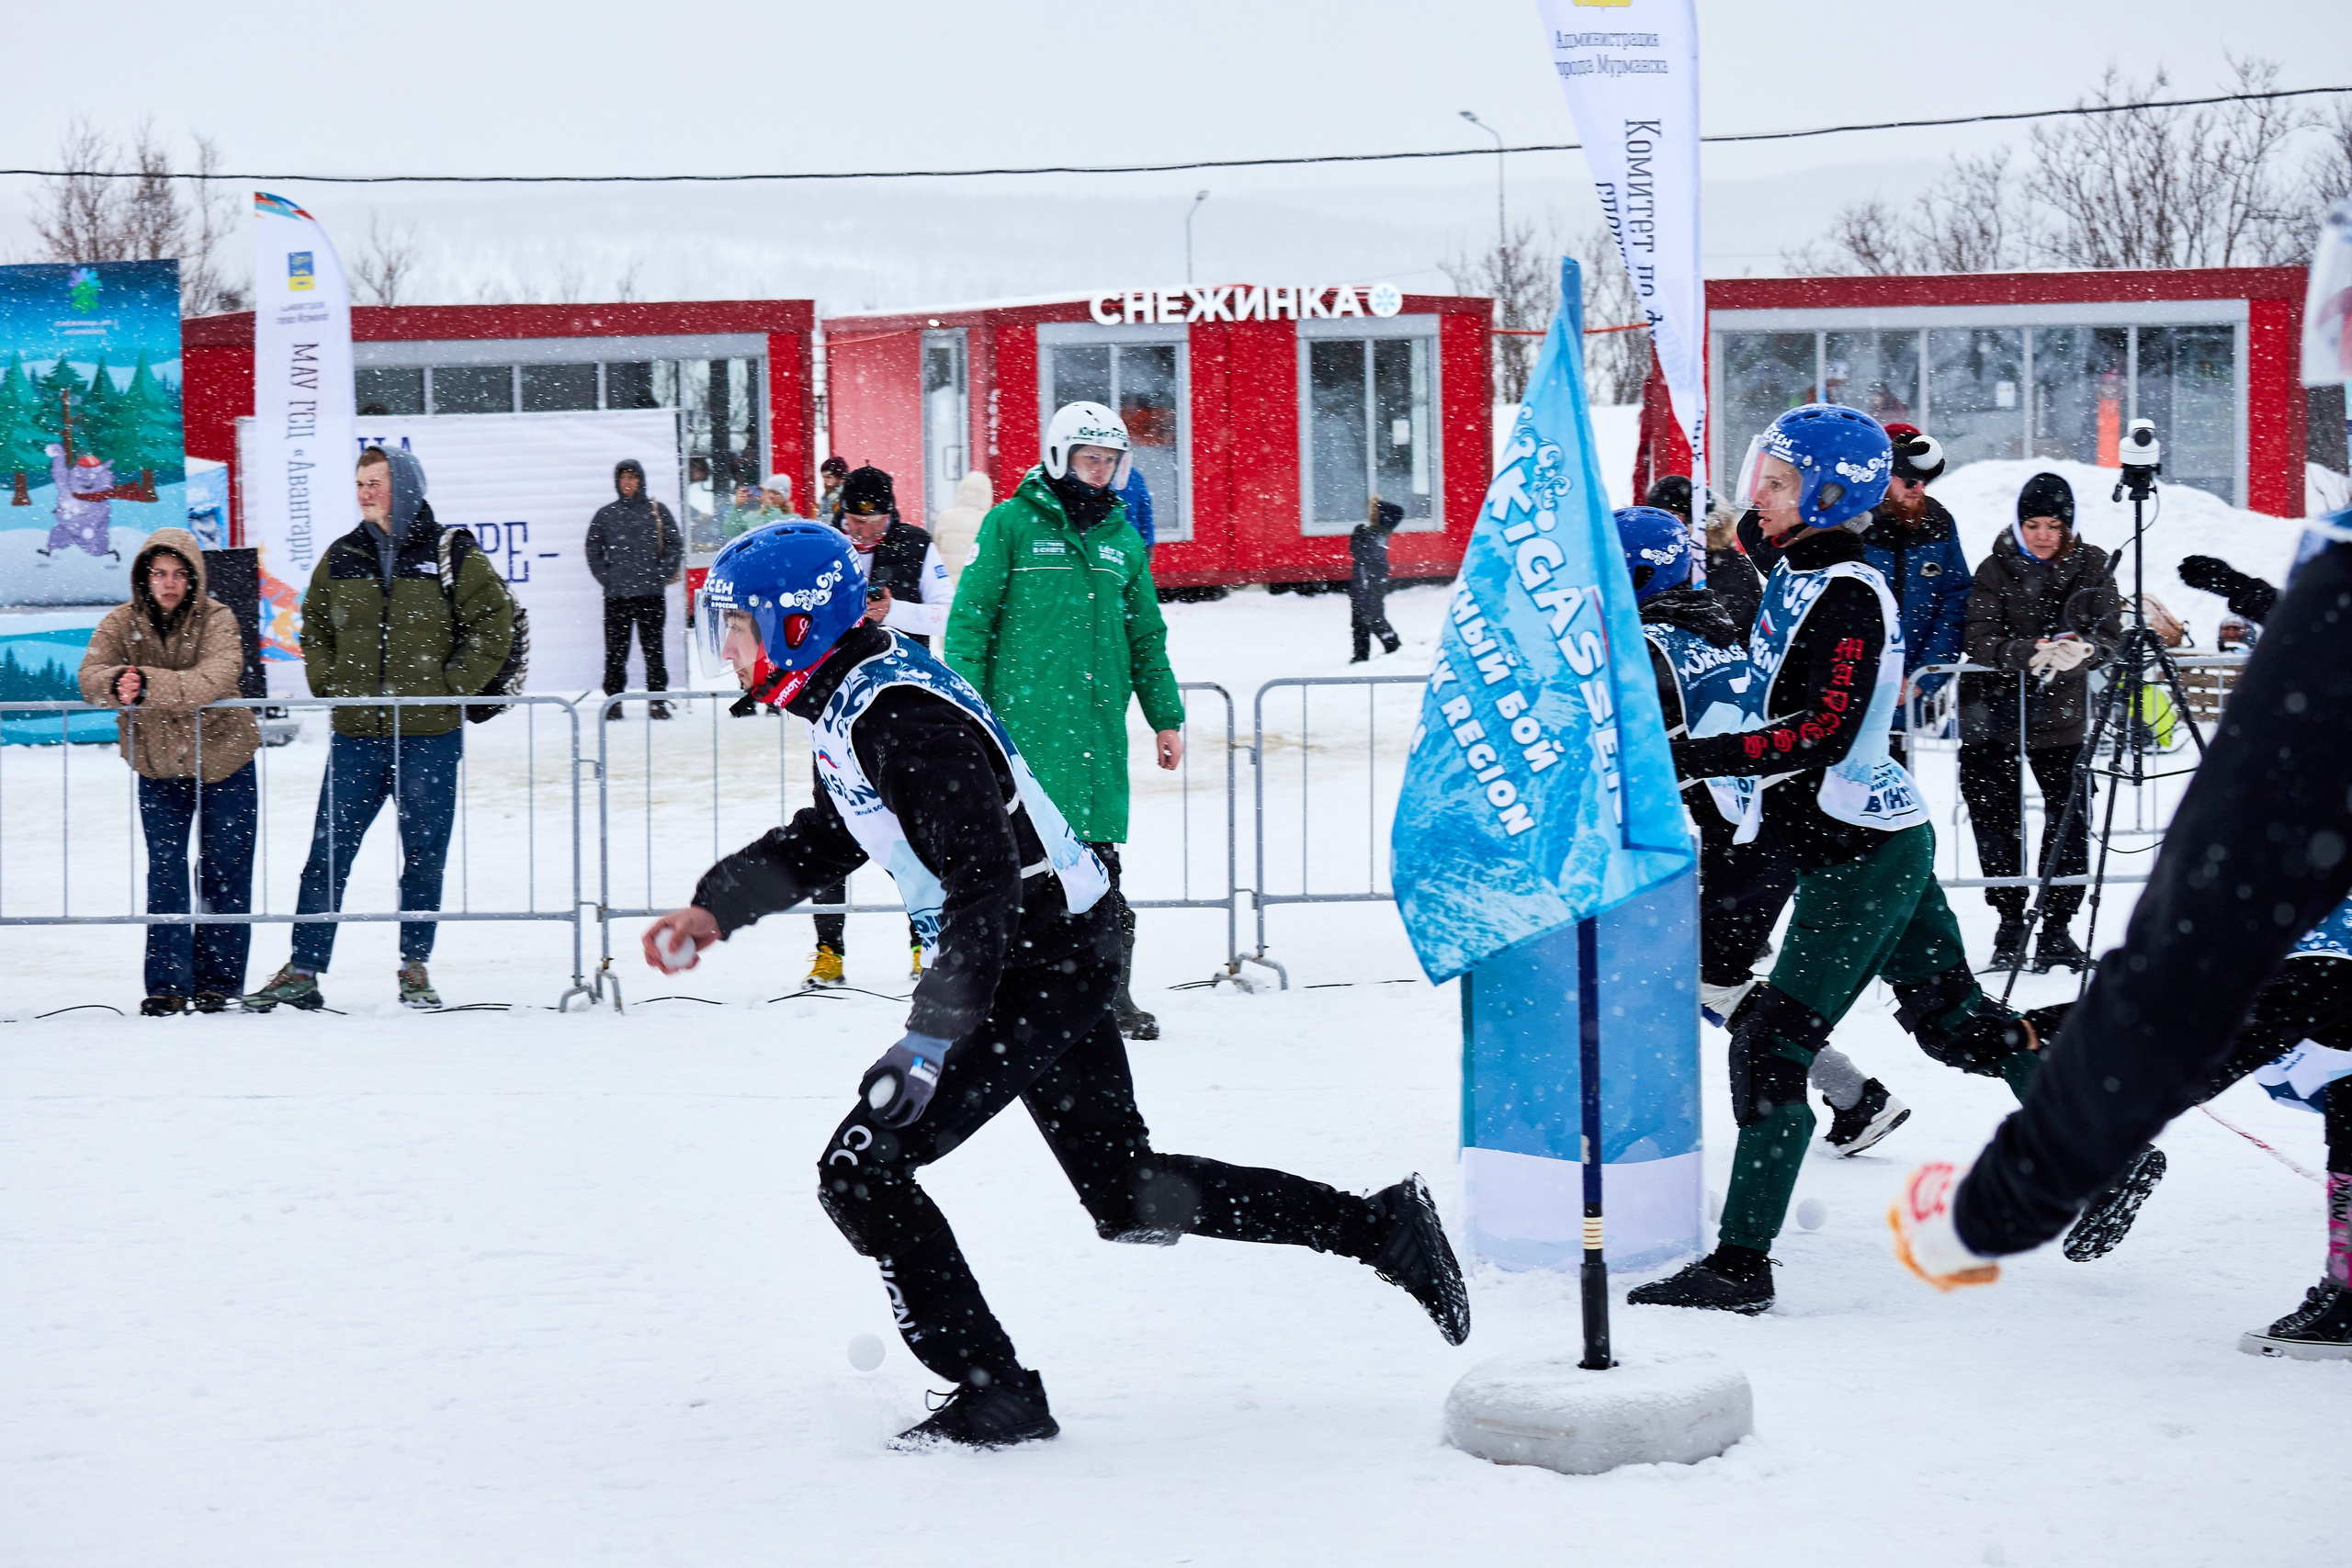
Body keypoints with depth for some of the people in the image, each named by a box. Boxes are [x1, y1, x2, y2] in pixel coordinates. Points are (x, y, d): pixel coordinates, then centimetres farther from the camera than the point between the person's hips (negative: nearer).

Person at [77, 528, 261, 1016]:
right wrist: (117, 683, -42)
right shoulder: (121, 624, -6)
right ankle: (167, 984, 1)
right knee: (165, 875, -2)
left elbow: (214, 679, -31)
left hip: (223, 761, -2)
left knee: (224, 874, 3)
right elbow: (91, 676, -19)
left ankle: (217, 980, 13)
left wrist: (148, 685, -43)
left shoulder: (216, 619, -14)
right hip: (157, 766, 2)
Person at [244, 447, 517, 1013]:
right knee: (328, 852, 0)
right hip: (355, 735, 2)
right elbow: (314, 629, 21)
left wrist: (449, 687, -5)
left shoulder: (454, 557, -1)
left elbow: (494, 627, 1)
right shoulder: (341, 558, 9)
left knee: (424, 853, 5)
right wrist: (329, 685, 6)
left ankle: (415, 968, 17)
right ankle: (302, 971, 4)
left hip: (429, 736, -2)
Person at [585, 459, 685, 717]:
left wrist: (663, 576, -2)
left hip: (651, 592, -1)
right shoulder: (605, 515, 9)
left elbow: (675, 545, 7)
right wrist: (605, 577, 1)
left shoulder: (657, 511, 6)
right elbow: (592, 550, 13)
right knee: (615, 651, 1)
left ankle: (658, 699, 5)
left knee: (654, 648, 0)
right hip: (615, 595, 1)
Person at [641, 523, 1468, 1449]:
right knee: (1128, 1198, 18)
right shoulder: (853, 699, 9)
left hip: (1040, 967, -10)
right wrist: (716, 910, 12)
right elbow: (822, 843, 24)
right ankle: (1383, 1229, 23)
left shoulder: (901, 716, -23)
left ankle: (995, 1394, -4)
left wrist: (929, 1040, -29)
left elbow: (983, 886, -28)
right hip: (1050, 964, 10)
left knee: (863, 1171, -10)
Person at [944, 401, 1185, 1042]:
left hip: (1099, 724, 4)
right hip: (1022, 719, -4)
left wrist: (1165, 717, 19)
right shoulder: (1011, 523, 1)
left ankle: (1111, 993, 9)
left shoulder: (1122, 538, 16)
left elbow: (1147, 637, 23)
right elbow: (969, 619, -2)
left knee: (1099, 858, 3)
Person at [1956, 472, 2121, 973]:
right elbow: (1983, 642, -17)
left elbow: (2108, 637, -6)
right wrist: (2033, 651, -34)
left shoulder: (2092, 567, 0)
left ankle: (2056, 927, 9)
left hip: (2062, 714, 1)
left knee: (2071, 816, -4)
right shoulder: (1995, 570, -6)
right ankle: (2010, 924, 17)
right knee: (1997, 818, 3)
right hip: (1994, 713, -1)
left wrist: (2080, 651, -29)